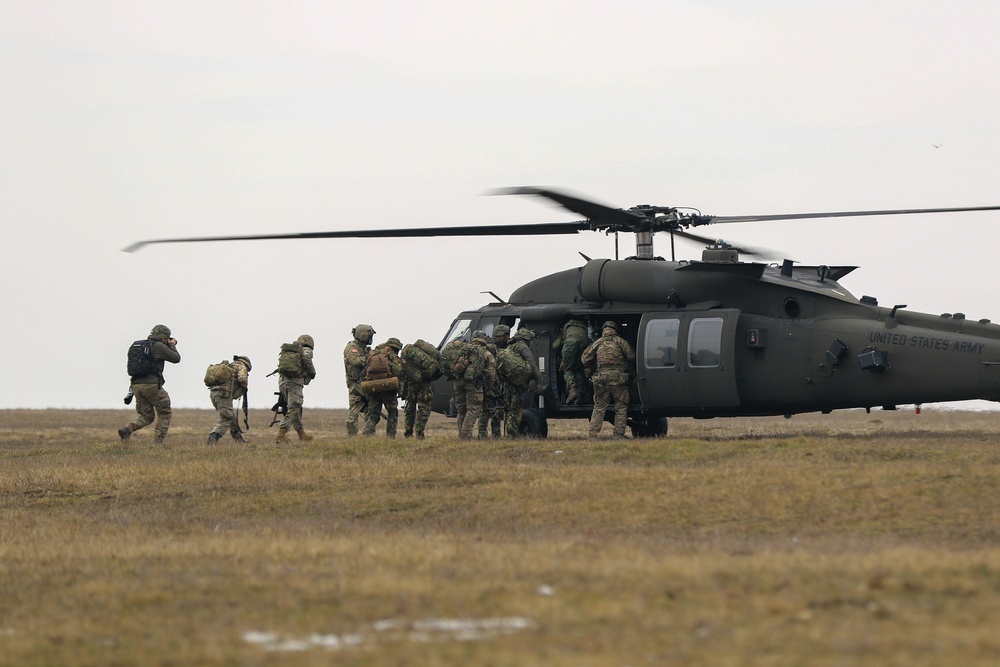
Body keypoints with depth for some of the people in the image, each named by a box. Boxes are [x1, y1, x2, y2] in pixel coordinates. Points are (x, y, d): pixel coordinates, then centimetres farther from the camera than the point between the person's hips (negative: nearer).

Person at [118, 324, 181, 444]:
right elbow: (176, 358, 2)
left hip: (137, 385, 7)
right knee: (164, 414, 8)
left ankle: (127, 429, -11)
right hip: (151, 385, -7)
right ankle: (158, 442, 0)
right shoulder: (159, 346, -4)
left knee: (146, 416, 14)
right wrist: (172, 345, 16)